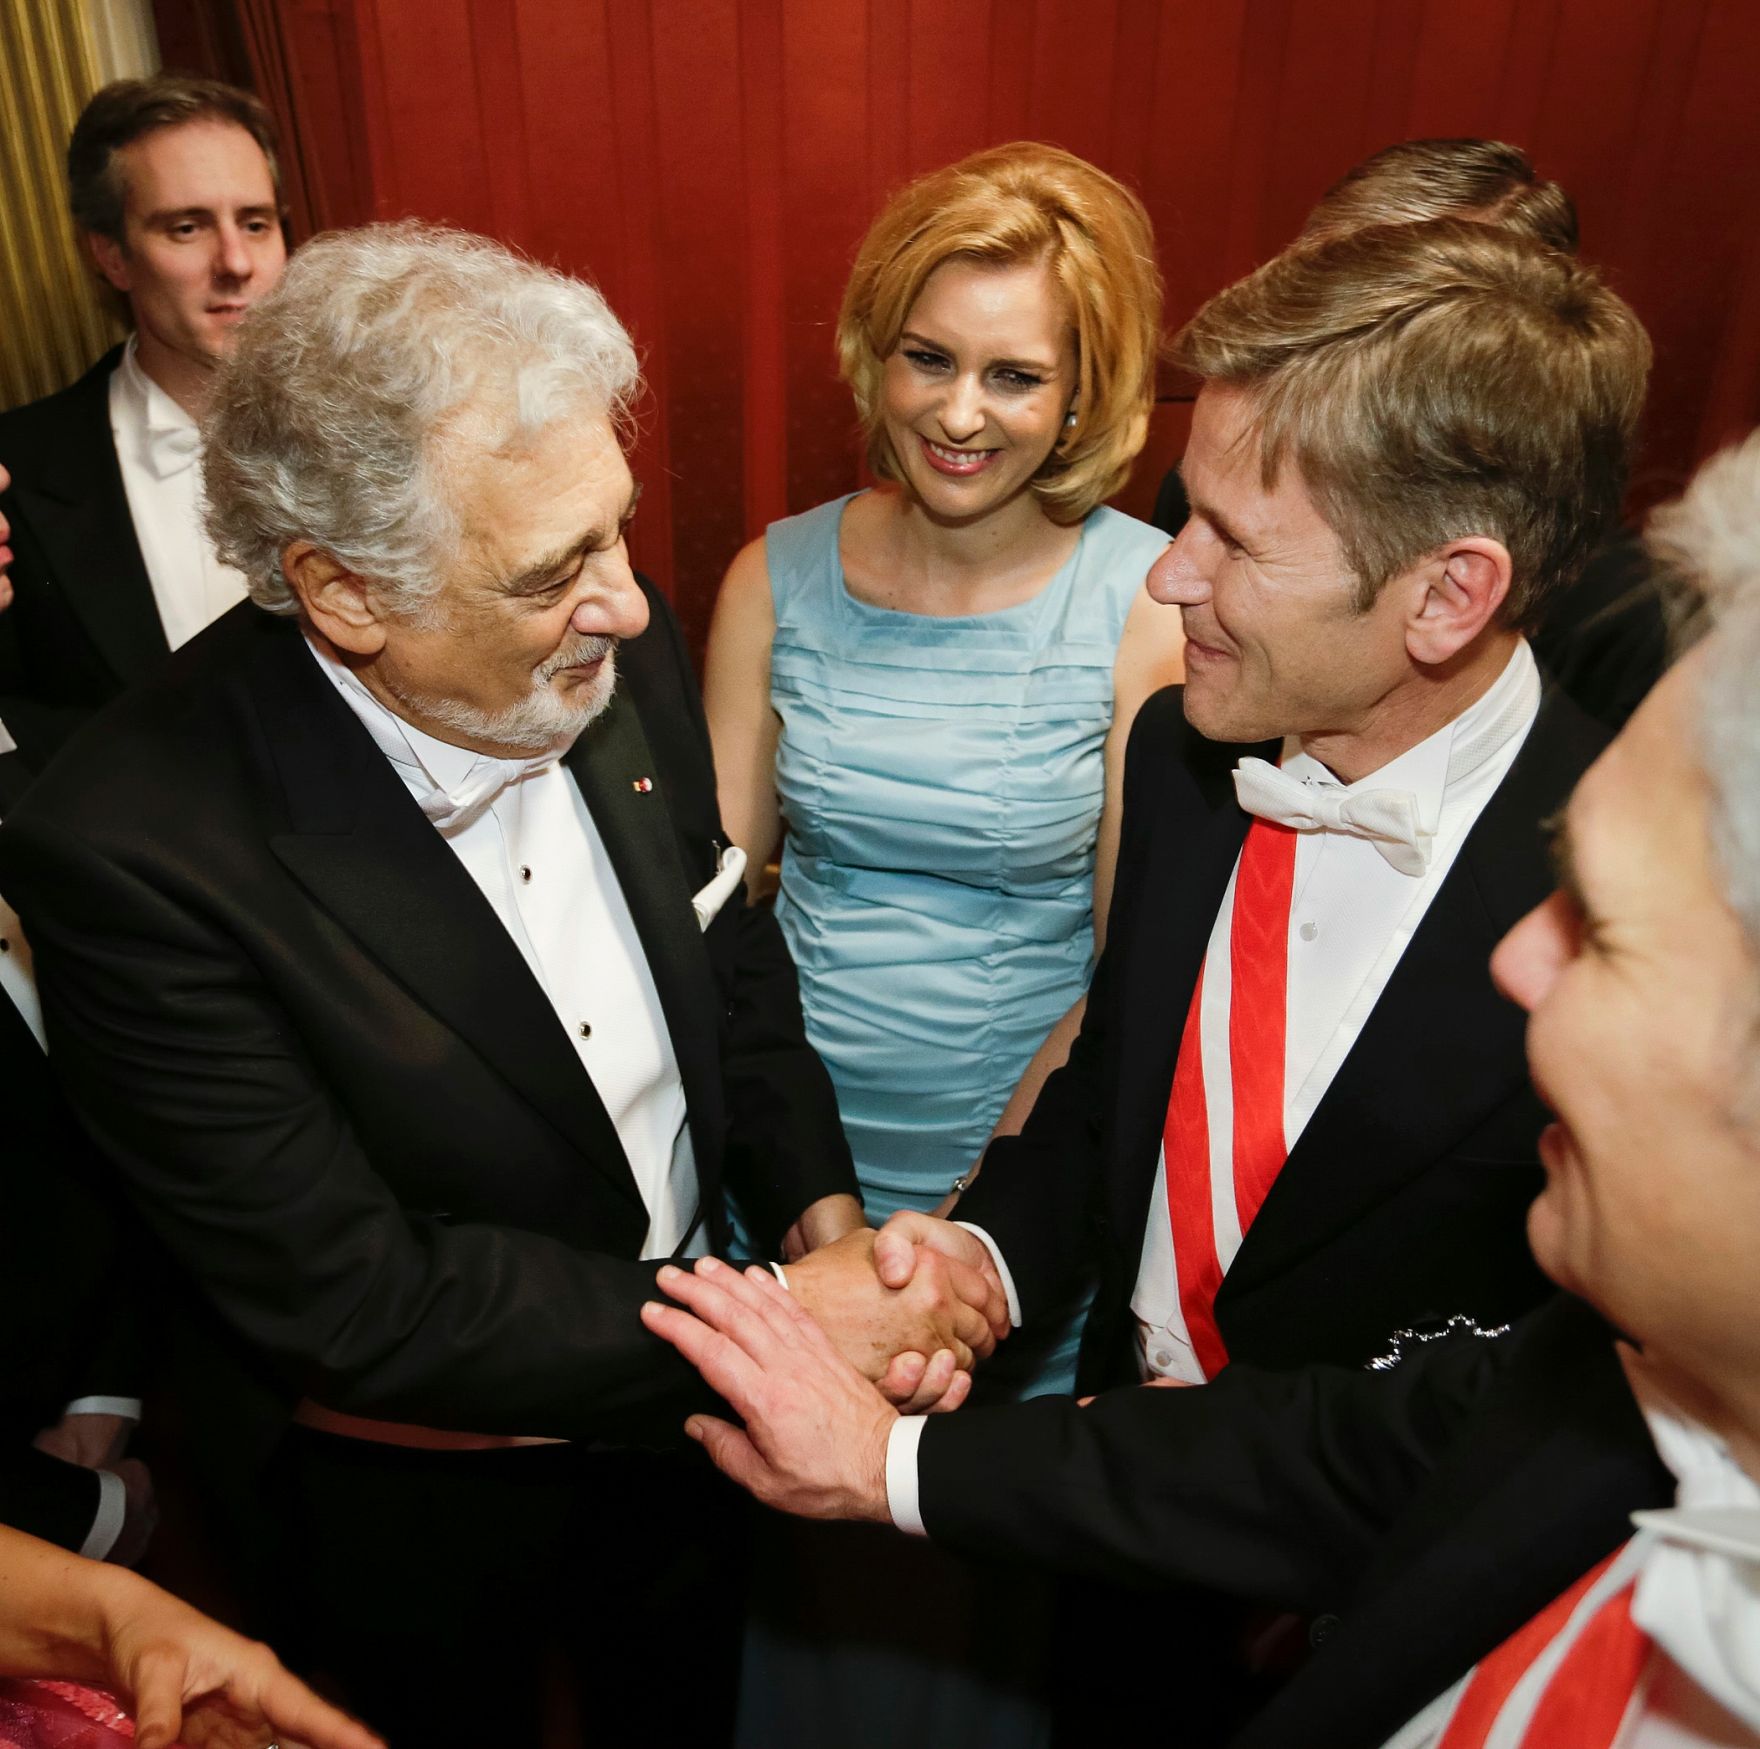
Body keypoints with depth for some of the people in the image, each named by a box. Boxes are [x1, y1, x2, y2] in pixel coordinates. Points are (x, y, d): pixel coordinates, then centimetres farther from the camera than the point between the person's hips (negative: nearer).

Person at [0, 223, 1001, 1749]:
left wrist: (825, 1211, -13)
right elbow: (348, 1302, -27)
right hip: (425, 1507, -4)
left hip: (687, 1398, 5)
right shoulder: (127, 849, -31)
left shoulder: (614, 652, -16)